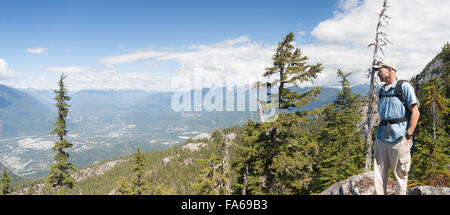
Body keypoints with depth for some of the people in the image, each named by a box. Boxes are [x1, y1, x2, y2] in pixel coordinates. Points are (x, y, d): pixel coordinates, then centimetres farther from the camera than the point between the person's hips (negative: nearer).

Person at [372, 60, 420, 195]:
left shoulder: (404, 86, -3)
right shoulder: (381, 90, 16)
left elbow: (415, 112, -6)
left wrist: (408, 135, -11)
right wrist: (381, 130, 14)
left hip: (399, 138, -5)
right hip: (381, 137, 6)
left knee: (400, 174, 4)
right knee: (379, 174, 6)